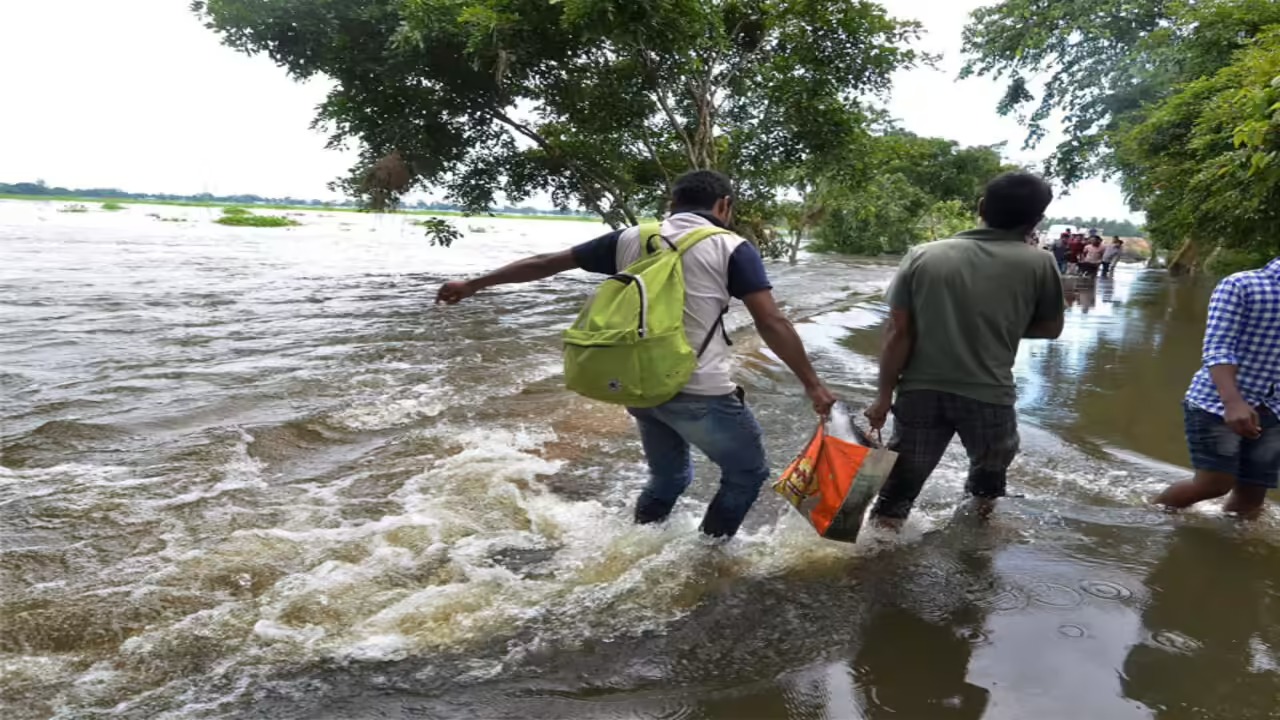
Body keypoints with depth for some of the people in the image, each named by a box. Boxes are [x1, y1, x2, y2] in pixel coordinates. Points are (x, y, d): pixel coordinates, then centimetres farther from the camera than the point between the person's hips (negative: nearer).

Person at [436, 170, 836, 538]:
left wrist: (472, 285, 22)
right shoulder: (732, 248, -2)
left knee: (668, 478, 26)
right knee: (747, 474, 16)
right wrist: (812, 385, 0)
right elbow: (771, 324, -8)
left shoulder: (631, 239, 10)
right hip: (701, 392, -5)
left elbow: (546, 264, 14)